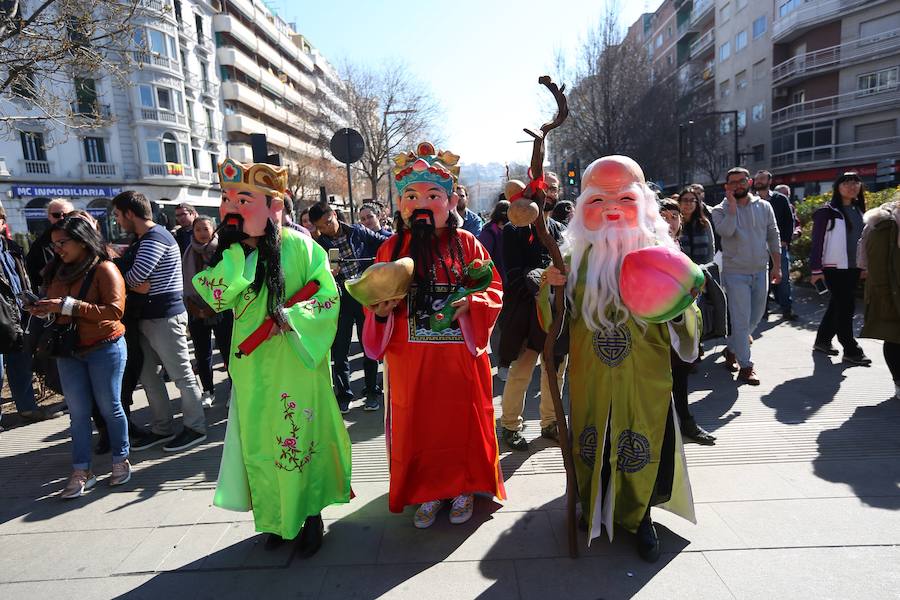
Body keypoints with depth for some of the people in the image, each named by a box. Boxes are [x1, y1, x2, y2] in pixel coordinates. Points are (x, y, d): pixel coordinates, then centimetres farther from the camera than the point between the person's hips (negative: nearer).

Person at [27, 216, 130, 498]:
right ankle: (81, 471, 15)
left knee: (109, 407, 5)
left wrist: (67, 305, -23)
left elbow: (115, 310, -22)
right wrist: (42, 310, -2)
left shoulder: (104, 269, -12)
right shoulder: (57, 270, 8)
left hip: (104, 348, -5)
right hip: (68, 351, 6)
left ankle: (120, 460, 22)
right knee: (78, 412, 8)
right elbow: (54, 308, 21)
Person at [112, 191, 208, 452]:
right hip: (149, 317, 10)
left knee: (182, 375, 0)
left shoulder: (155, 238, -15)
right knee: (148, 375, 14)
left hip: (165, 317, -10)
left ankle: (195, 427, 11)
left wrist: (123, 278, -5)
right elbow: (138, 280, 12)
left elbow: (135, 276, -26)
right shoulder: (145, 239, 17)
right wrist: (136, 284, -10)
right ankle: (162, 428, 25)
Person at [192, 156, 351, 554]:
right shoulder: (230, 252, 5)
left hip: (298, 361, -4)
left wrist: (288, 317, -21)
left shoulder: (298, 245, -9)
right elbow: (216, 298, -10)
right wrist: (237, 250, -16)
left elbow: (329, 294, -9)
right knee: (259, 441, 12)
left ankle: (310, 516, 26)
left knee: (301, 437, 5)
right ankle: (277, 518, 32)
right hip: (253, 367, 4)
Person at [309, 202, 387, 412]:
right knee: (339, 349, 4)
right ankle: (343, 395, 19)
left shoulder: (358, 232, 0)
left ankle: (372, 391, 22)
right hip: (340, 299, 1)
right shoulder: (319, 245, 1)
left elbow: (385, 243, 10)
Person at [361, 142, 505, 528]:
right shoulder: (392, 248, 3)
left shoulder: (466, 243, -1)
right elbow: (374, 299, 8)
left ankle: (462, 488, 34)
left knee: (462, 421, 11)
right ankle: (428, 491, 32)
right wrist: (380, 309, -14)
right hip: (411, 360, 2)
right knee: (417, 425, 11)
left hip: (460, 356, -1)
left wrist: (470, 303, -20)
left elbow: (493, 289, 0)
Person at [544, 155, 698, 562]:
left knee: (642, 447, 11)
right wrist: (550, 288, -12)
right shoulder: (577, 256, 0)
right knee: (592, 444, 15)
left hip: (645, 377, -1)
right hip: (589, 376, 1)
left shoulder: (658, 253, -4)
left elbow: (683, 321, -1)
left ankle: (639, 516, 36)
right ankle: (594, 508, 41)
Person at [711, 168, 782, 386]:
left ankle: (731, 348, 35)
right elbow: (725, 231, -25)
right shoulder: (720, 210, -4)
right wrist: (732, 205, -18)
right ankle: (745, 366, 4)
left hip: (760, 271, 5)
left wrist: (777, 266, 7)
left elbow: (773, 237, 10)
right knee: (741, 320, -4)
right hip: (735, 273, -4)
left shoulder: (764, 207, 6)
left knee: (755, 317, 15)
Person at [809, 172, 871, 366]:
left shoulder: (859, 210, 12)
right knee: (846, 307, -6)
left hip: (853, 267, 7)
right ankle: (851, 351, 1)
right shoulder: (827, 212, -8)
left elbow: (862, 238, 17)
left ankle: (822, 341, 26)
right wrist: (816, 269, -14)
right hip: (835, 267, -7)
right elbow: (817, 241, -10)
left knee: (837, 306, 13)